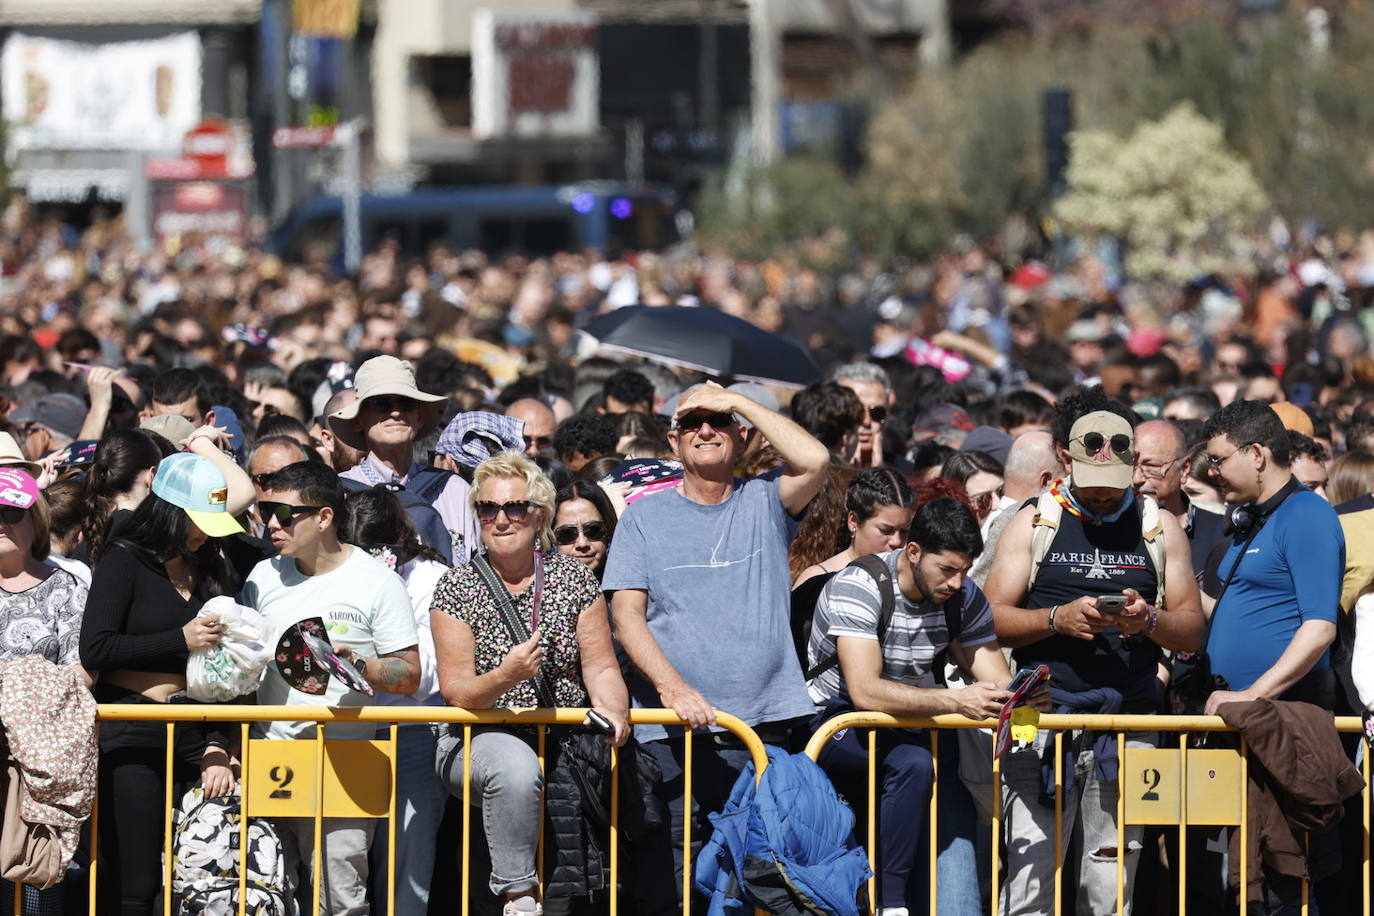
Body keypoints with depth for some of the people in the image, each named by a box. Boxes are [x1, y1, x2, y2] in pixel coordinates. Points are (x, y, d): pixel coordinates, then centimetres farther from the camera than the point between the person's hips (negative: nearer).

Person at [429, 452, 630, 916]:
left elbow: (601, 668, 5)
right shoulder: (457, 590, 0)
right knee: (515, 767, -35)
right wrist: (506, 677, -29)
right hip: (479, 740, -4)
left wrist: (612, 710, -18)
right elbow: (455, 689, -7)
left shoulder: (575, 578, 6)